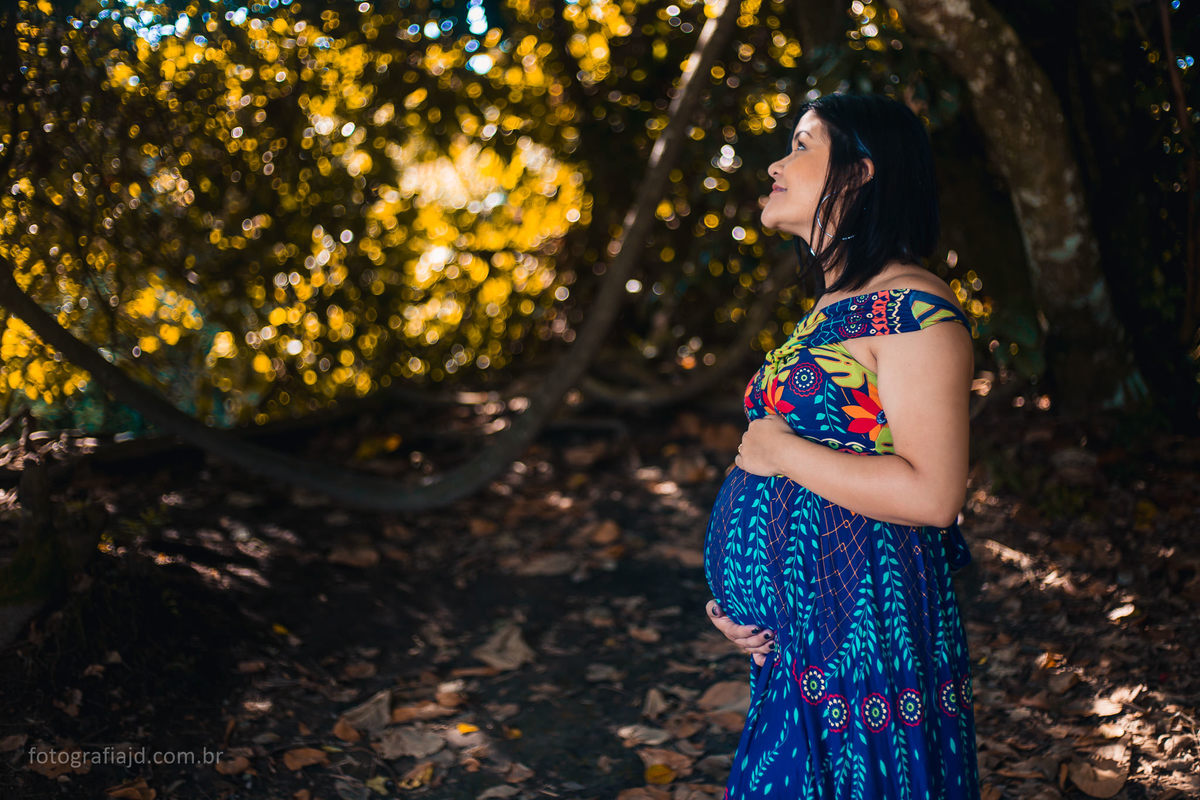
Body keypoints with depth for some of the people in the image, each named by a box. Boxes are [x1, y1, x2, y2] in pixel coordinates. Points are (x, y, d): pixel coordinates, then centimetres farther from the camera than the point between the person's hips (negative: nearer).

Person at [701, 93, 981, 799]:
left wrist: (781, 451, -15)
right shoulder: (831, 309, 14)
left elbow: (932, 494, -24)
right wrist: (733, 592, 7)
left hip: (865, 638, -9)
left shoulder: (912, 308, -15)